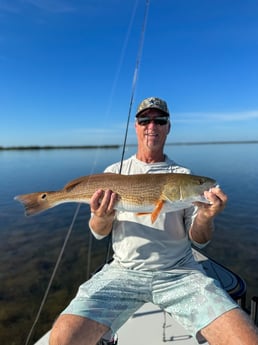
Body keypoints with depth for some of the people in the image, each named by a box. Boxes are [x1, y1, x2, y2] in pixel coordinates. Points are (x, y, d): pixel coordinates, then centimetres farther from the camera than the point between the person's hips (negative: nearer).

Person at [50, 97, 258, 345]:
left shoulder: (184, 176, 5)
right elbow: (98, 232, 7)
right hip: (124, 271, 1)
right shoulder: (114, 172, 6)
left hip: (179, 272, 0)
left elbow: (199, 240, 4)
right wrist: (102, 217, -17)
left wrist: (205, 217, -19)